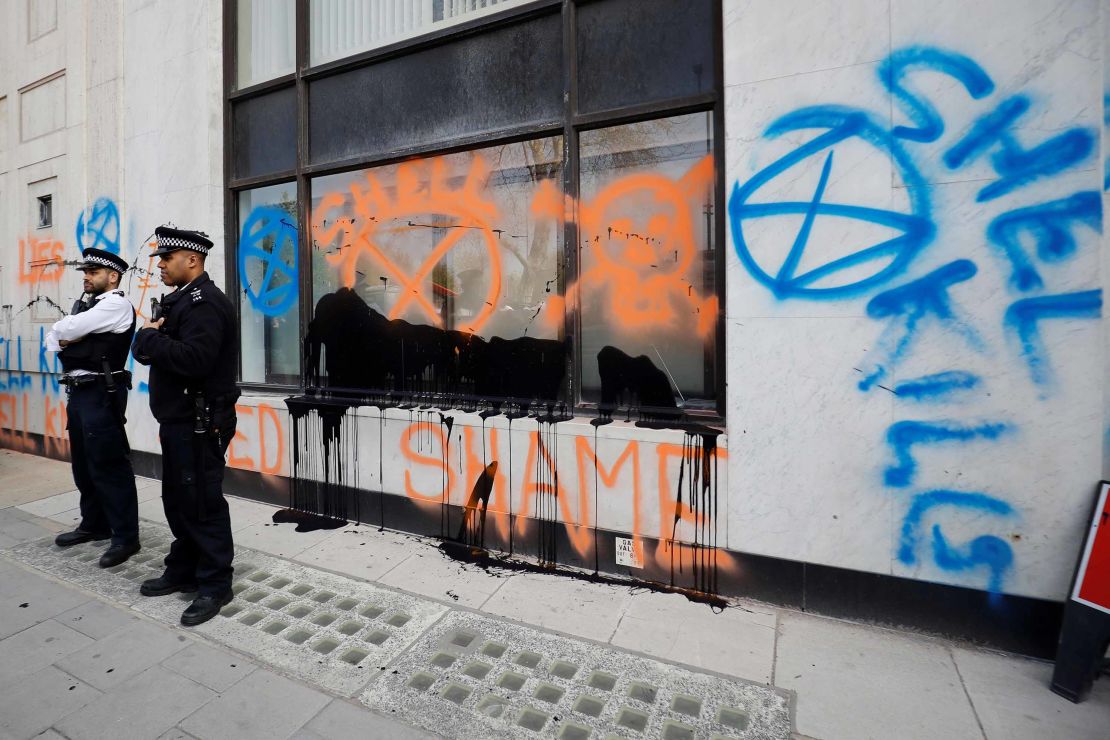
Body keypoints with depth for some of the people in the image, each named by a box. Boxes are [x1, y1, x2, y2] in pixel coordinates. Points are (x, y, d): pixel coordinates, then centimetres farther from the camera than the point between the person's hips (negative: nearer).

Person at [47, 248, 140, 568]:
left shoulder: (117, 304, -9)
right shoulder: (82, 305, 19)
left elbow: (65, 329, -14)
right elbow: (53, 338, 17)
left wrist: (64, 333, 7)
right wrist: (64, 339, -3)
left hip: (102, 394, -9)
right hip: (77, 391, 9)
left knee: (108, 464, -7)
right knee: (83, 463, 16)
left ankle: (125, 536, 0)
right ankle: (94, 524, 29)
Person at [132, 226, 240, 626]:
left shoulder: (205, 302, -16)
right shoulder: (179, 300, 17)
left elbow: (194, 358, -29)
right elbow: (146, 351, 16)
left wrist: (150, 337, -13)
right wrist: (147, 339, -6)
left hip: (200, 423, -10)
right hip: (177, 420, 10)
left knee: (202, 503, -2)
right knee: (177, 500, 18)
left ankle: (215, 585, 10)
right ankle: (183, 571, 33)